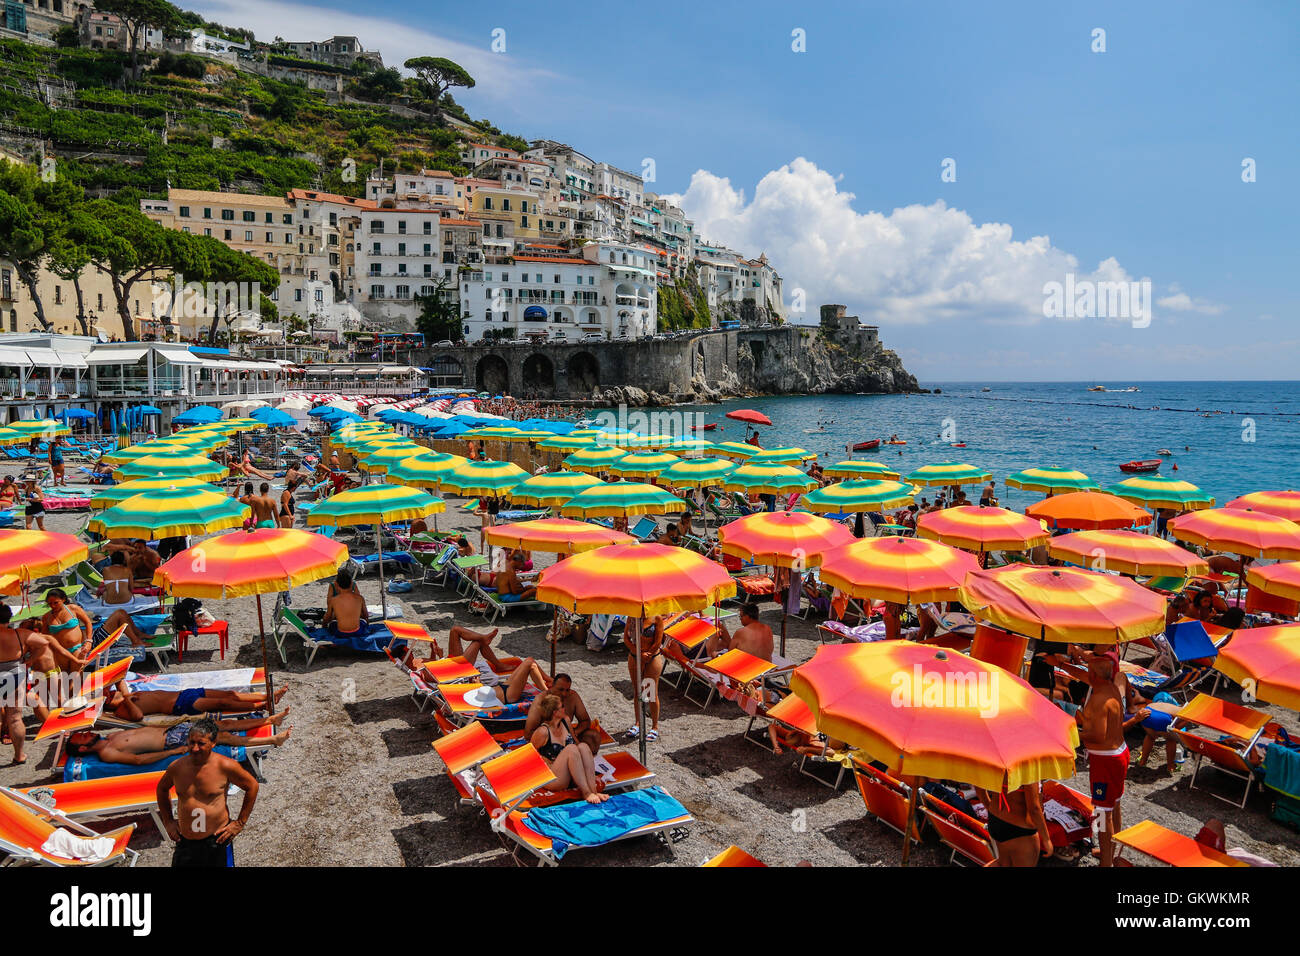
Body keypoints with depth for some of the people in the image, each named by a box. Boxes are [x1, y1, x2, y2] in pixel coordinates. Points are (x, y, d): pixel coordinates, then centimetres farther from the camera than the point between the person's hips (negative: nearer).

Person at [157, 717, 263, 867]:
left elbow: (252, 786, -2)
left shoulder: (225, 766, -14)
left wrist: (240, 823, -1)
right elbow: (162, 789, 18)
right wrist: (168, 821, 14)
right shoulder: (177, 767, -4)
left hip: (217, 839, -3)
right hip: (185, 841, 3)